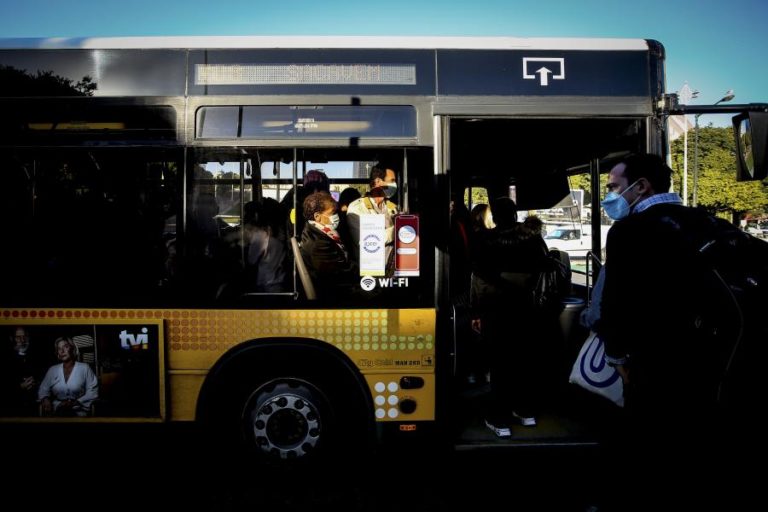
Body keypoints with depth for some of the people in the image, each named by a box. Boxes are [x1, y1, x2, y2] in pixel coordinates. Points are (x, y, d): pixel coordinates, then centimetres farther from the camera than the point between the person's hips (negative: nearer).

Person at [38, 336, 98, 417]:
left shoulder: (84, 368, 4)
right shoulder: (52, 370, 16)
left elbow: (93, 392, -2)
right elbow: (43, 389, 16)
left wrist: (75, 402, -15)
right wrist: (45, 399, -7)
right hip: (56, 410, 4)